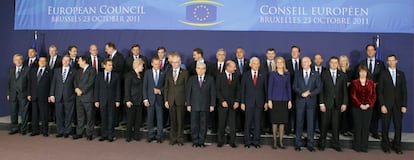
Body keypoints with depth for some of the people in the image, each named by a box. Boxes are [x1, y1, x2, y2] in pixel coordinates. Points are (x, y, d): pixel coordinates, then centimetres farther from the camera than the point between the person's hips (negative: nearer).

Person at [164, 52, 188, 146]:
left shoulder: (185, 73, 2)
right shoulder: (168, 73, 11)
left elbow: (187, 87, 0)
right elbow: (166, 88, 10)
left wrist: (187, 100, -5)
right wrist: (166, 100, 2)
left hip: (181, 100, -2)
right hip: (171, 100, 3)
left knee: (180, 120, 1)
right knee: (172, 120, 6)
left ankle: (180, 139, 12)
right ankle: (173, 138, 16)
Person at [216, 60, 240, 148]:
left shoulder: (236, 76, 8)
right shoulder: (220, 76, -1)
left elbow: (238, 90, 8)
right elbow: (217, 90, -3)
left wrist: (237, 101, -3)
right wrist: (222, 101, -12)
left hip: (233, 104, 2)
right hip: (223, 103, -2)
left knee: (232, 124, 2)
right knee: (221, 124, 5)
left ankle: (232, 142, 11)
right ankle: (220, 141, 17)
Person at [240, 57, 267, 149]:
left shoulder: (263, 76, 8)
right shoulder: (245, 76, 4)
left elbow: (265, 90, 7)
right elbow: (242, 90, 3)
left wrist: (266, 102, 1)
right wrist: (242, 102, -3)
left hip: (259, 102, 1)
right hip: (248, 102, -1)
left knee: (257, 122, 4)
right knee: (248, 122, 2)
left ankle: (256, 141, 13)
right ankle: (247, 142, 11)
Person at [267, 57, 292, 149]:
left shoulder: (287, 74, 9)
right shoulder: (272, 73, 1)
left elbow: (289, 87, 10)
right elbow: (270, 87, -1)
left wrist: (290, 100, 4)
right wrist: (269, 100, -8)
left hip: (284, 100, 3)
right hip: (275, 99, -3)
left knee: (282, 121, 5)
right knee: (275, 121, 2)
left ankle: (280, 141, 14)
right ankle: (274, 141, 12)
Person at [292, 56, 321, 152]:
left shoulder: (315, 75, 5)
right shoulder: (298, 74, 8)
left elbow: (319, 88, 0)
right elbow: (294, 87, 1)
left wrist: (309, 93, -14)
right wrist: (302, 93, -15)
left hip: (311, 101, 0)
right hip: (300, 101, 1)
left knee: (310, 123, 2)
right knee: (299, 123, 4)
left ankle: (310, 144, 11)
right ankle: (298, 143, 13)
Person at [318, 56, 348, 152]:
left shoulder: (342, 75, 8)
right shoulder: (324, 74, 2)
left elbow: (345, 90, 6)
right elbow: (321, 90, -2)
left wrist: (344, 103, -2)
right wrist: (321, 103, -8)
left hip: (337, 104, 2)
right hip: (326, 103, -2)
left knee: (336, 124, 6)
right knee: (324, 124, 3)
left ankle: (335, 144, 17)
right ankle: (322, 143, 14)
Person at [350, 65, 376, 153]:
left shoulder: (371, 83, 8)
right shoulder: (354, 82, 2)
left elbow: (374, 95, 5)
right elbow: (353, 96, -3)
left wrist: (368, 105, -9)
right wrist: (360, 105, -12)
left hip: (368, 108, 2)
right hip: (357, 107, -2)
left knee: (366, 127, 2)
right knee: (357, 126, 0)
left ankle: (364, 146, 11)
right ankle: (357, 145, 8)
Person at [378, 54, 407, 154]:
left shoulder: (401, 74, 9)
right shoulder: (383, 74, 1)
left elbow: (404, 91, 6)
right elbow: (380, 91, -3)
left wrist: (404, 105, -1)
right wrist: (382, 105, -10)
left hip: (398, 105, 2)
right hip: (386, 104, -2)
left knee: (398, 126, 4)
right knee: (385, 126, 4)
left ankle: (397, 146, 18)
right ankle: (386, 146, 18)